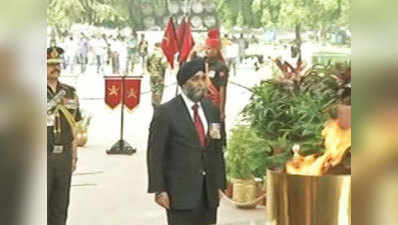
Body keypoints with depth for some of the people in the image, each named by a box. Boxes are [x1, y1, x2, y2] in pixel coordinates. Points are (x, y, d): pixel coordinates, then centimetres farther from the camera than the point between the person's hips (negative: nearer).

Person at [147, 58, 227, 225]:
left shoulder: (212, 110, 11)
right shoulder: (165, 112, -6)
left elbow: (217, 150, 15)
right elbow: (155, 154, -7)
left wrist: (220, 185, 10)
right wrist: (159, 190, -11)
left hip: (209, 192, 5)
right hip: (180, 192, -5)